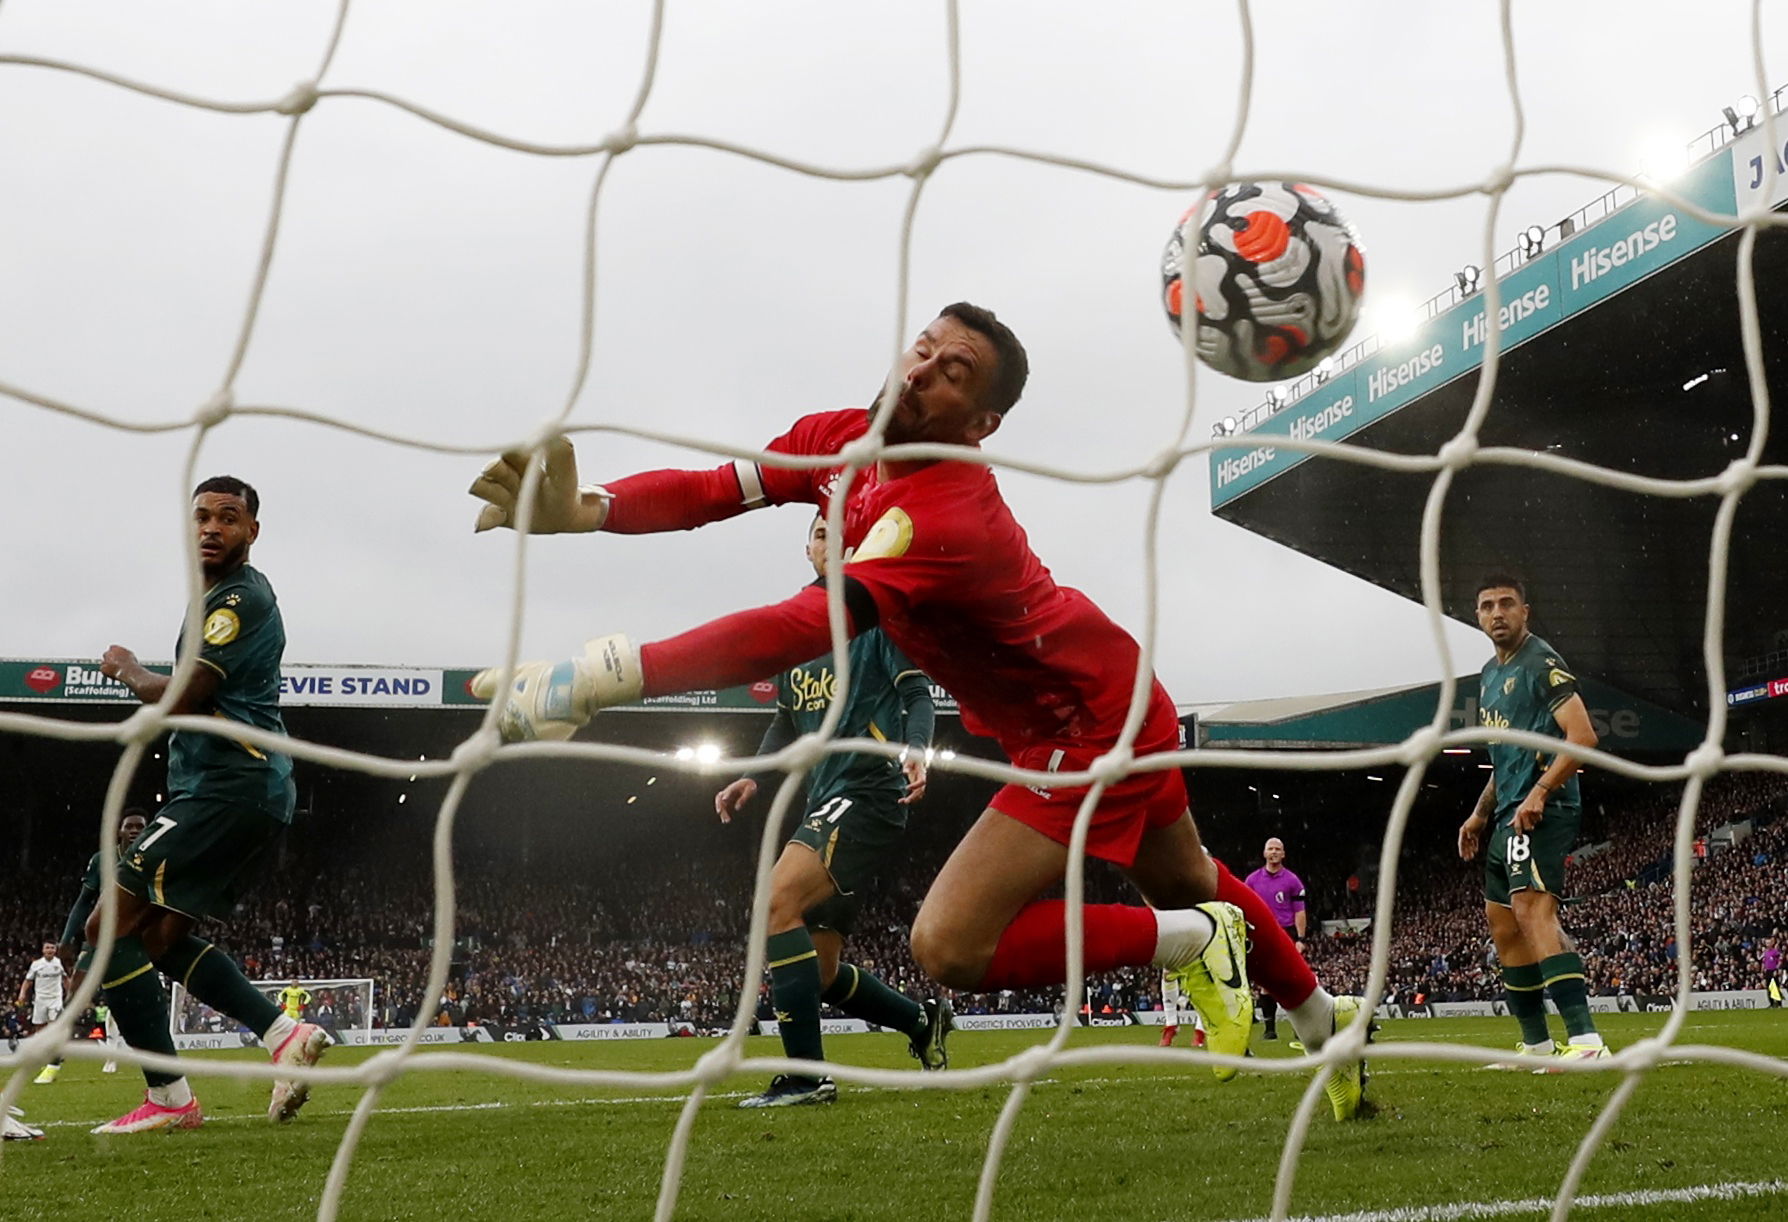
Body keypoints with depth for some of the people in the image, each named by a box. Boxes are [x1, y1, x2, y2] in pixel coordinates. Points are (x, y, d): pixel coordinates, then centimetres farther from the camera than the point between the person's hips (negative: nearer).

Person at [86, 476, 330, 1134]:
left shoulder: (240, 598, -11)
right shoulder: (222, 597, 22)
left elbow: (180, 699, -17)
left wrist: (126, 667, -1)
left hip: (225, 791, -11)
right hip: (251, 790, 11)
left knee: (111, 928, -8)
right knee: (159, 937, 15)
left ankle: (168, 1099, -8)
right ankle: (285, 1034, 7)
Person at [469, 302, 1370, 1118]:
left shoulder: (948, 515, -36)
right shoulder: (838, 440, -9)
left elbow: (807, 627, -48)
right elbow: (713, 489, -14)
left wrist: (602, 674, -56)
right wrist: (582, 507, -33)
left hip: (1091, 727, -9)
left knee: (949, 947, -17)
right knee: (1188, 883, 28)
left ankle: (1196, 941, 1)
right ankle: (1328, 1023, 52)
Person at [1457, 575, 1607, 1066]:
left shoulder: (1542, 664, -8)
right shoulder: (1490, 674, 20)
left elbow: (1582, 736, -18)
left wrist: (1539, 794, -24)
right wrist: (1480, 814, 24)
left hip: (1539, 813, -10)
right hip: (1507, 814, 10)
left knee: (1533, 911, -24)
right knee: (1503, 926, 12)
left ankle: (1586, 1040, -29)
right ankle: (1537, 1044, 20)